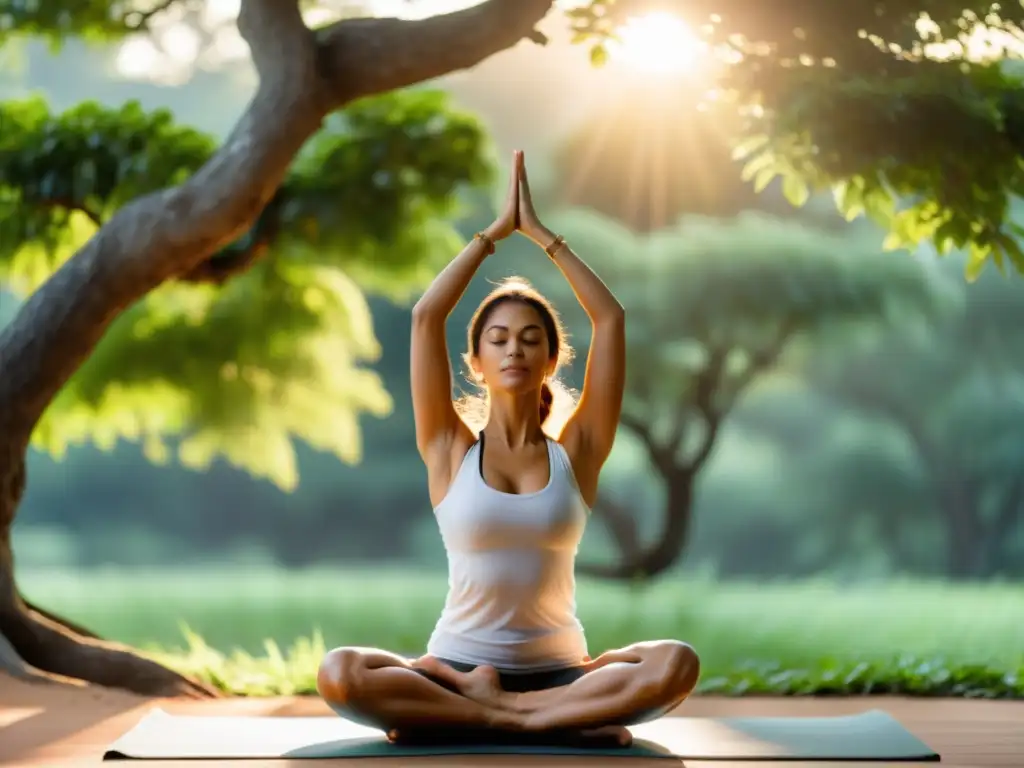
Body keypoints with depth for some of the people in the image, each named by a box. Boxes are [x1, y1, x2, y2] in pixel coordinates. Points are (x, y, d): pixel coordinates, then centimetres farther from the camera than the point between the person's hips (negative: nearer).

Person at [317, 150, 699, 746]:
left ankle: (468, 711, -25)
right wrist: (496, 231, 3)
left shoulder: (576, 451, 6)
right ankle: (566, 718, -26)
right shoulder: (450, 450, 4)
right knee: (341, 675, -31)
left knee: (677, 664, -29)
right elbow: (426, 316, -5)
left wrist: (540, 232, 4)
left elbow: (611, 318, 0)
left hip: (558, 670, 1)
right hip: (456, 666, -1)